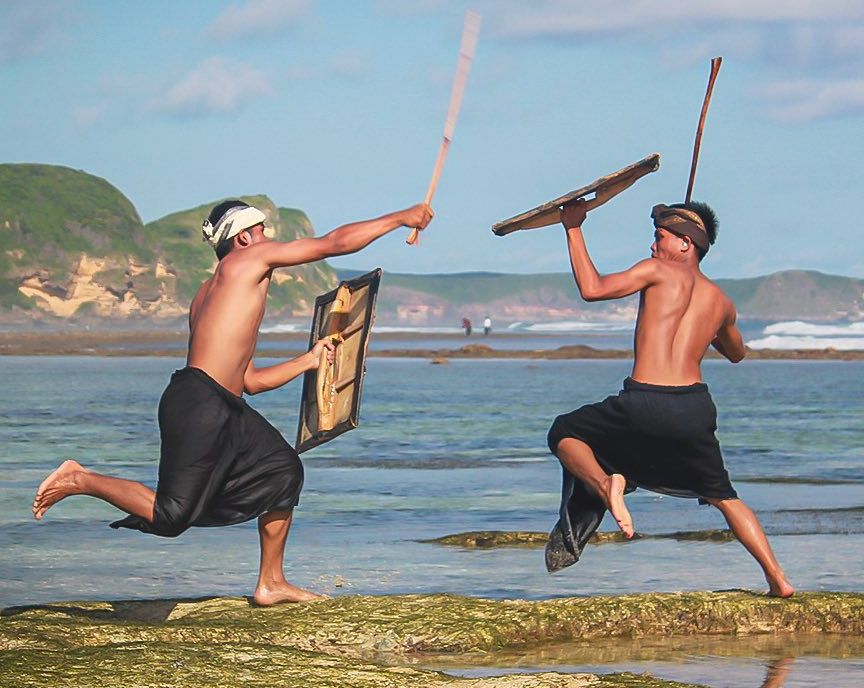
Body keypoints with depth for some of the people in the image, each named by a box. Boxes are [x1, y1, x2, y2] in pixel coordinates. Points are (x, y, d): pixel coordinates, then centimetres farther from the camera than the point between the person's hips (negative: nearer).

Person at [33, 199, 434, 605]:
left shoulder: (209, 296, 25)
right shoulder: (249, 258, 0)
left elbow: (250, 381, 27)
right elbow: (335, 243, -1)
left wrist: (309, 361, 28)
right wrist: (400, 218, 8)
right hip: (198, 404, -10)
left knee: (282, 471, 18)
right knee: (171, 516, -10)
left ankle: (270, 584, 22)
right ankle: (80, 481, 3)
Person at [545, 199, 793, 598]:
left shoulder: (660, 271, 2)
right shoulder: (720, 301, 18)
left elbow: (592, 289, -6)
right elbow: (736, 353, 37)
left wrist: (573, 229, 3)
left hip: (644, 406, -5)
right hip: (695, 408, 5)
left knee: (564, 434, 18)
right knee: (723, 497, 23)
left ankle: (604, 483, -13)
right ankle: (778, 579, 12)